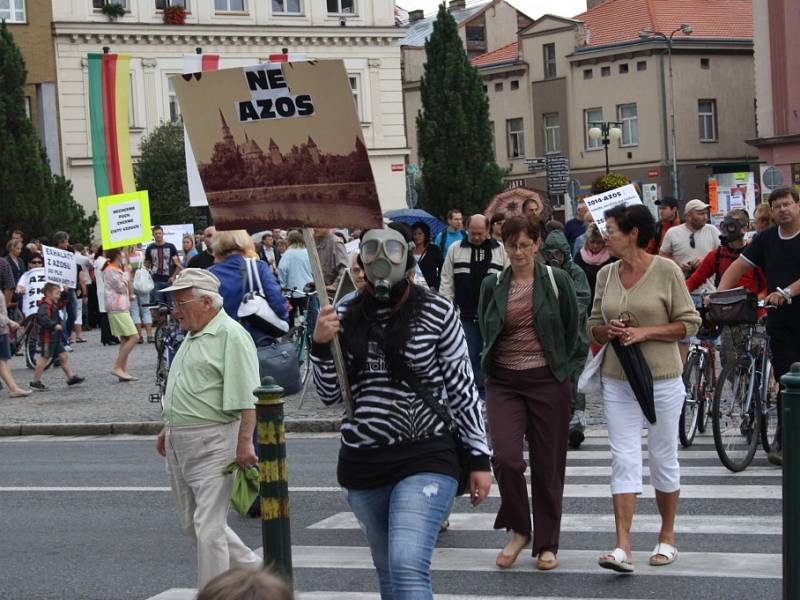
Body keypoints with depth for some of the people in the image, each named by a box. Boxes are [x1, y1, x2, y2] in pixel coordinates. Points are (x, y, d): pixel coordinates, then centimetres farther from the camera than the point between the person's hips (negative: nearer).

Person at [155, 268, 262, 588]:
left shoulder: (231, 336, -13)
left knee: (208, 527, -7)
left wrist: (244, 442, -24)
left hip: (213, 444, -10)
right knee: (192, 523, 16)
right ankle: (252, 567, 29)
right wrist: (168, 428, 26)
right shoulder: (192, 336, 17)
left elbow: (246, 399, -19)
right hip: (179, 443, 10)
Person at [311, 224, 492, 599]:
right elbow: (330, 396, 8)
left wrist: (479, 457, -1)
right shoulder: (347, 318, 5)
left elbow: (463, 388, -1)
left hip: (425, 459, -5)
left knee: (408, 568, -20)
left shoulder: (437, 312, -5)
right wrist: (321, 345, -8)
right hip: (362, 465, 5)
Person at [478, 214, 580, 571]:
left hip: (548, 381, -1)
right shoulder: (492, 286, 6)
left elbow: (572, 332, 7)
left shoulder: (557, 281, 1)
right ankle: (518, 531, 6)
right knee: (505, 456, -16)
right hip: (504, 383, 1)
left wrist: (564, 371, 5)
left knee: (547, 464, 4)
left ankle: (547, 545, 18)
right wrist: (490, 372, 10)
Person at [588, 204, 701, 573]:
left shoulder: (667, 271, -8)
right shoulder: (606, 274, 5)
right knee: (623, 460, -4)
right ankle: (623, 549, -9)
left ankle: (667, 538, 25)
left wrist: (645, 332, -16)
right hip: (617, 380, 3)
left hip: (662, 379, -3)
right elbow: (594, 325, 13)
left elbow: (689, 323, -6)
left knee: (663, 458, 9)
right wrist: (608, 331, -9)